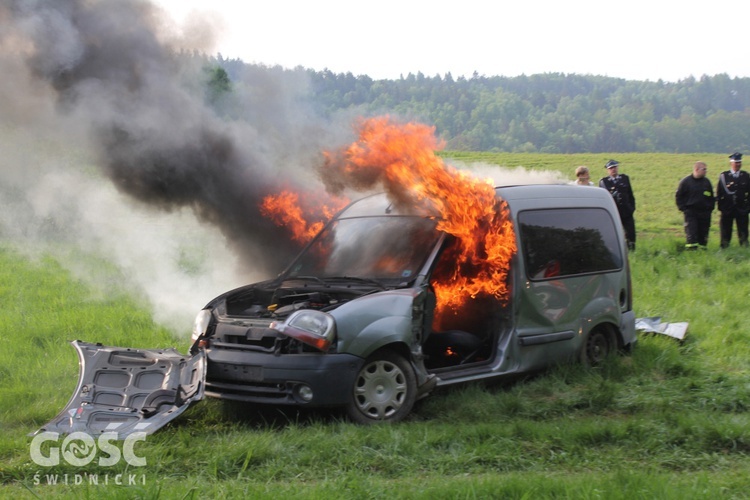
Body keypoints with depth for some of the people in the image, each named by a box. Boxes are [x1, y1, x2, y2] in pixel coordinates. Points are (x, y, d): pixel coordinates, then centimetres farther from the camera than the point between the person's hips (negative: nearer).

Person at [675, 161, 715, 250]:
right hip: (691, 213, -4)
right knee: (691, 232, -12)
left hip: (704, 212, 4)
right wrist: (683, 208, -4)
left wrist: (710, 208, 8)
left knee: (703, 232, 6)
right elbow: (678, 196, 3)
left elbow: (711, 196, 18)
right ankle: (691, 249, -14)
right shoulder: (686, 182, -4)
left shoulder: (707, 182, 8)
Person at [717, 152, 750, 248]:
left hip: (742, 209, 1)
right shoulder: (724, 176, 2)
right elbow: (719, 193, 2)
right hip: (727, 209, -1)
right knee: (725, 232, 3)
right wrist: (721, 206, -3)